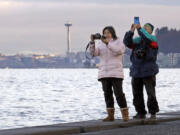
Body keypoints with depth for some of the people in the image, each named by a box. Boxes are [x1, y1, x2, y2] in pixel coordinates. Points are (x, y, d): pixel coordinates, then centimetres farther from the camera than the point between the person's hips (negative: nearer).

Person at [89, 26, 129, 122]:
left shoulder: (118, 42, 5)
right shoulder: (101, 44, 15)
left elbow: (119, 50, -17)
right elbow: (94, 53, 2)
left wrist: (107, 43, -26)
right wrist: (92, 42, -13)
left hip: (116, 73, -4)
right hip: (104, 73, 4)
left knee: (119, 93, -9)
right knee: (107, 94, 3)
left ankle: (125, 115, -4)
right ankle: (110, 115, 6)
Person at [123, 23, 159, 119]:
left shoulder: (153, 39, 1)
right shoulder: (137, 40, 12)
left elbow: (147, 38, -22)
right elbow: (127, 42, -4)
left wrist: (139, 28, -23)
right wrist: (131, 31, -15)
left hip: (148, 71, -4)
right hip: (136, 72, 5)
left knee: (151, 93, -6)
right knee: (137, 94, 6)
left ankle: (153, 112, 2)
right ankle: (141, 113, 14)